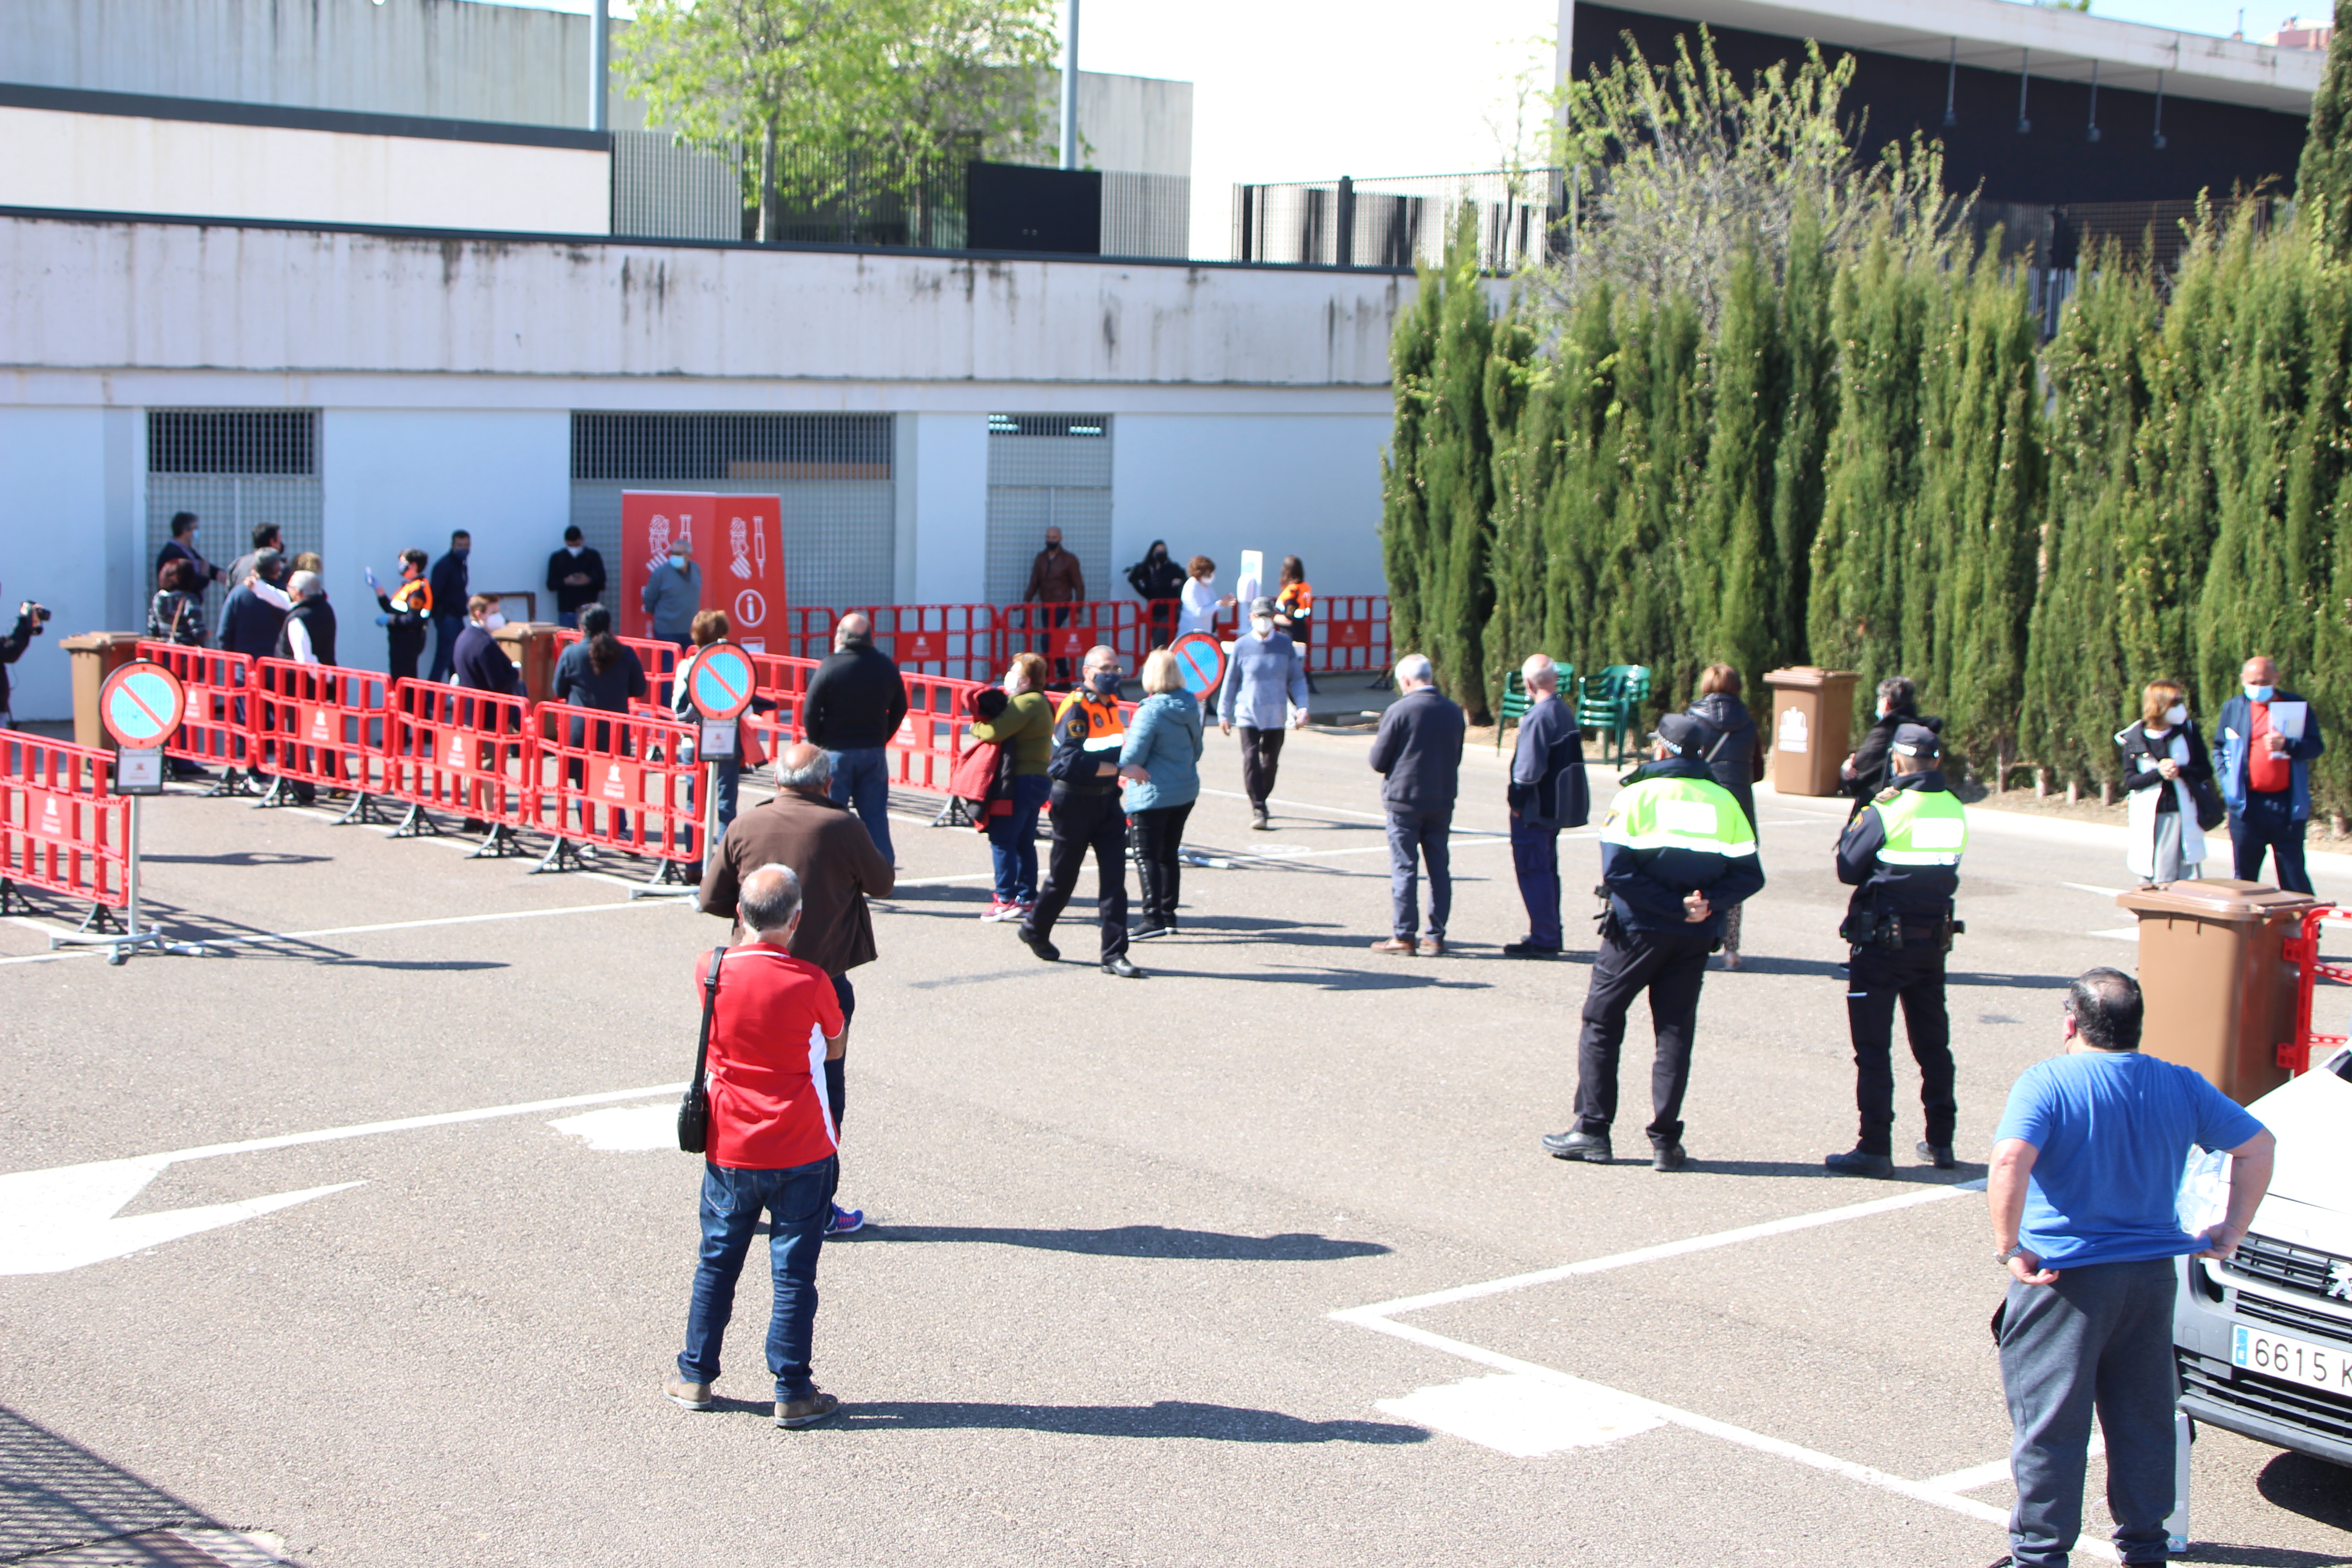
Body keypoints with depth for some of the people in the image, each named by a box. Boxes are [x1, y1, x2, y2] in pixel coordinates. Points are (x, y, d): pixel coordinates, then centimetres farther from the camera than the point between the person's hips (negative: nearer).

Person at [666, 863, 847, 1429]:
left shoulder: (711, 972, -7)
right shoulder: (809, 982, -15)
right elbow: (835, 1040, 1)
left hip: (729, 1150, 3)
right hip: (802, 1153, -3)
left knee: (717, 1262, 17)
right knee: (794, 1271, 4)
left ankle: (696, 1378, 24)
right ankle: (793, 1393, 8)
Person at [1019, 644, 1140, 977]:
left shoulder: (1110, 704, 10)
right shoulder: (1075, 708, -16)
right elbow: (1069, 761, -27)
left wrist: (1125, 748, 9)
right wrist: (1116, 768, -30)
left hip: (1107, 800, 7)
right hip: (1075, 802, -7)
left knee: (1114, 877, -2)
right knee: (1063, 877, 7)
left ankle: (1114, 954, -1)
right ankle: (1035, 930, 32)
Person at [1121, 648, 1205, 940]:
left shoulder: (1151, 711, -19)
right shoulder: (1190, 708, 3)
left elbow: (1133, 757, -16)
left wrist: (1120, 766, 4)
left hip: (1153, 795, -7)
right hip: (1186, 792, 7)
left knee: (1147, 855, -4)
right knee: (1169, 854, 16)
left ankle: (1153, 917, -13)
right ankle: (1169, 915, 19)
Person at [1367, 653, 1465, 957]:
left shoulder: (1400, 711, -13)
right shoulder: (1454, 712, 3)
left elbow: (1378, 762, -9)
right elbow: (1456, 759, 12)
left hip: (1404, 799, -4)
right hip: (1442, 803, 4)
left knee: (1404, 869, 1)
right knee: (1440, 868, 9)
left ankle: (1403, 937, 3)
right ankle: (1436, 937, 10)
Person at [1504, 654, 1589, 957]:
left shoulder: (1538, 718, -21)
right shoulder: (1567, 713, 6)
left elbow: (1529, 769, -24)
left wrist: (1517, 801, -9)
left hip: (1534, 810, -9)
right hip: (1558, 806, 9)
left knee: (1533, 872, -2)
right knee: (1547, 870, 18)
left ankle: (1543, 941, 0)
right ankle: (1550, 935, 26)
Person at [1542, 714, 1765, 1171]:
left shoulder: (1637, 794, -5)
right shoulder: (1723, 801, 6)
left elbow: (1617, 872, -16)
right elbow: (1749, 875, 0)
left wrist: (1675, 907, -15)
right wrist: (1708, 904, -11)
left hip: (1638, 930, -3)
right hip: (1695, 940, 3)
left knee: (1602, 1022, 9)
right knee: (1675, 1031, 9)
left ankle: (1592, 1130, 6)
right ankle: (1666, 1141, 4)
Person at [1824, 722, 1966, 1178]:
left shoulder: (1886, 814, -15)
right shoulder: (1956, 811, 2)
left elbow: (1848, 869, -9)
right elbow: (1948, 867, 11)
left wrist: (1858, 824, 6)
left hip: (1882, 942, -6)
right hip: (1934, 939, 6)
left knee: (1873, 1046, -1)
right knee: (1933, 1043, 16)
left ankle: (1875, 1147, -2)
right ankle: (1940, 1141, 22)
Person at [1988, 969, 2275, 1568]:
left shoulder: (2045, 1084, -12)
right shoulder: (2181, 1086, 5)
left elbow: (2010, 1162, -28)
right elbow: (2259, 1145, 9)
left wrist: (2007, 1247, -17)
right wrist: (2232, 1231, 13)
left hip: (2063, 1279, -5)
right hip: (2152, 1277, 5)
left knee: (2050, 1425, 2)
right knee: (2144, 1421, 16)